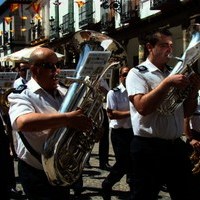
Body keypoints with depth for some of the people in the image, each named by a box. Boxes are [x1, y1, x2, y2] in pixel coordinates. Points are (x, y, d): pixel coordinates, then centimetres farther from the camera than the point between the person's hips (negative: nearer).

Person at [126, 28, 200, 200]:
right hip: (149, 148, -6)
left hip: (176, 146, 6)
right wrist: (168, 83, -22)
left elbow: (185, 113, 16)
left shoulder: (174, 73, 13)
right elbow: (142, 107, -21)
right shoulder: (137, 73, -5)